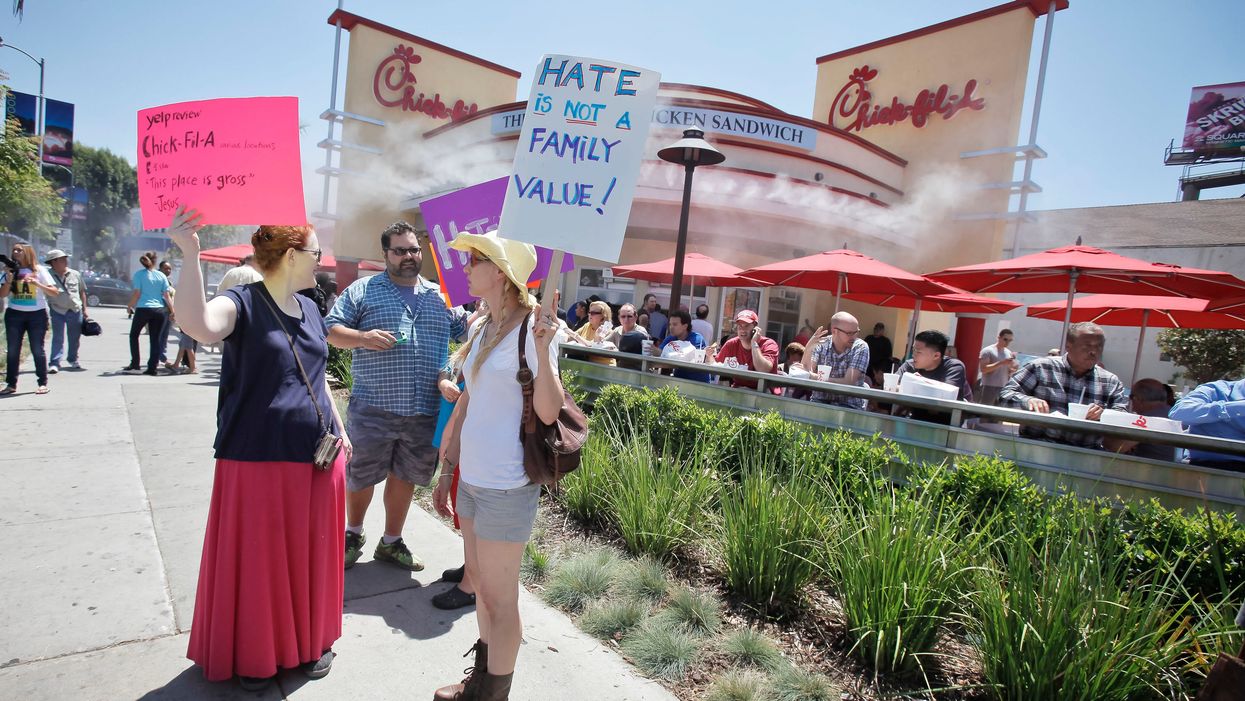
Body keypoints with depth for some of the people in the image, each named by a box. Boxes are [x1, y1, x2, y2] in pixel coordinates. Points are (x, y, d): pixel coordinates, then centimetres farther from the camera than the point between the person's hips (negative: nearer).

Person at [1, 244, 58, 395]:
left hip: (37, 314, -3)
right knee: (12, 350, 3)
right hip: (14, 314, 3)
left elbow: (54, 292, -5)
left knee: (37, 350, -2)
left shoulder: (39, 270, 2)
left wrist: (37, 284, -19)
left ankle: (42, 383, 3)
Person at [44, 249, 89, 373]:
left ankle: (73, 359, 31)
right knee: (58, 338, -6)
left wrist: (84, 308, 11)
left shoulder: (75, 274, 5)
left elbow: (82, 291, 13)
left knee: (75, 338, 12)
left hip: (76, 311, 3)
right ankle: (54, 363, -5)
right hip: (58, 311, -3)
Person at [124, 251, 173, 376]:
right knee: (156, 339, 6)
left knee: (134, 335, 16)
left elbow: (137, 293, -5)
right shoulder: (161, 275, 6)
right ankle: (152, 367, 4)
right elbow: (167, 295, 3)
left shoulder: (139, 274, -1)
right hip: (160, 310, 2)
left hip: (143, 309, -2)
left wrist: (130, 306, 9)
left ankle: (135, 365, 13)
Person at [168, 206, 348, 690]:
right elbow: (199, 325, -34)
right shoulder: (242, 303, -10)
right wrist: (190, 254, -40)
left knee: (310, 554, 14)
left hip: (316, 455, 6)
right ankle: (253, 653, 29)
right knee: (256, 558, 7)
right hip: (259, 458, -5)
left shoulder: (309, 310, 11)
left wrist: (340, 430, 17)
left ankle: (310, 640, 34)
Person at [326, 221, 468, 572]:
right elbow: (330, 330, 1)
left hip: (424, 411, 3)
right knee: (361, 476, 10)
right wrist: (363, 338, -17)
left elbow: (465, 325, 15)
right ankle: (353, 534, 37)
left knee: (404, 477, 15)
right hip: (373, 408, -3)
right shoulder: (362, 290, 2)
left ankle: (391, 542, 33)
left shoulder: (439, 295, 13)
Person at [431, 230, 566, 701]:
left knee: (499, 598, 8)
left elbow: (548, 412, -21)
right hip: (471, 478, 8)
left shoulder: (531, 328, -15)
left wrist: (542, 348, -33)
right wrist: (446, 471, 19)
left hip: (506, 486, -8)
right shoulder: (479, 328, 8)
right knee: (482, 587, 22)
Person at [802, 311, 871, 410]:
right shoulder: (821, 344, -1)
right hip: (819, 401, 2)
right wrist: (809, 348, -24)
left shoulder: (860, 347, -7)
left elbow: (848, 382, -15)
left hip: (849, 405, -2)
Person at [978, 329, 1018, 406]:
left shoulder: (1009, 353, 12)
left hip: (1004, 388, 6)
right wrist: (1002, 363, -22)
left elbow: (1009, 372, 17)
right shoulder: (987, 351, -7)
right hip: (989, 387, -6)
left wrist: (1015, 369, -6)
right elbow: (983, 369, -16)